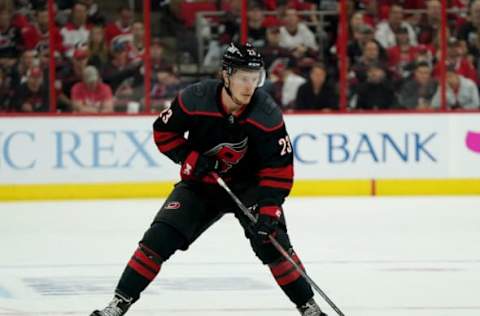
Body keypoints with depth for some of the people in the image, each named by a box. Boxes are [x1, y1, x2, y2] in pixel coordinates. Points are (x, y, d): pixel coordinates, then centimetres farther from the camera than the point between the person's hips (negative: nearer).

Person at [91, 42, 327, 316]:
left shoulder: (267, 114, -22)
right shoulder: (195, 100, -21)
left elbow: (279, 169, -18)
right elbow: (164, 131, -5)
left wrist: (269, 208, -28)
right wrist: (190, 158, -18)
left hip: (248, 186, -1)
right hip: (201, 183, 1)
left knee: (272, 240, -18)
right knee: (159, 238, -12)